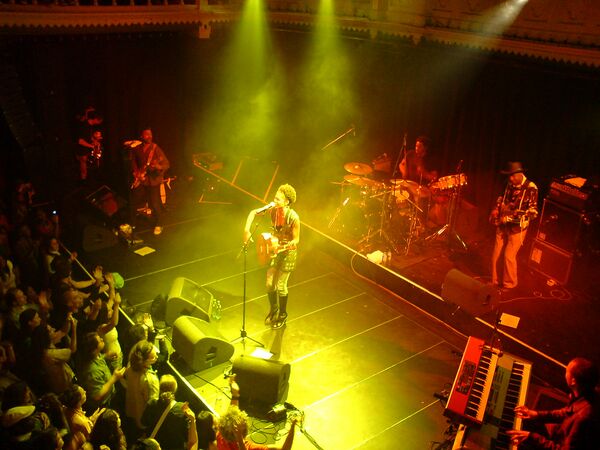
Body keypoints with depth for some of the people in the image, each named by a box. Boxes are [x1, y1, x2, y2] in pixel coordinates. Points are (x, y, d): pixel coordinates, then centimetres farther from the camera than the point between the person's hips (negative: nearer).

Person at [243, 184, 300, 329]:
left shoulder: (293, 217, -27)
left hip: (288, 252, -5)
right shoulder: (273, 209, -14)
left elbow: (296, 240, -18)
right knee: (270, 283, 11)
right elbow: (253, 212, -2)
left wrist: (281, 247, -33)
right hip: (274, 249, 5)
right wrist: (247, 230, -13)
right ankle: (273, 309, 37)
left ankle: (282, 315, 28)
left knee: (281, 286, 4)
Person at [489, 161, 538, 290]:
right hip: (502, 225, 6)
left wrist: (521, 215, -30)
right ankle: (494, 281, 25)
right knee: (496, 254, 8)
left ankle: (509, 285, 12)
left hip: (517, 227, -6)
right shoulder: (510, 184, 6)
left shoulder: (530, 187, -13)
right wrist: (496, 211, 8)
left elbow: (533, 210, -13)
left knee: (509, 256, -7)